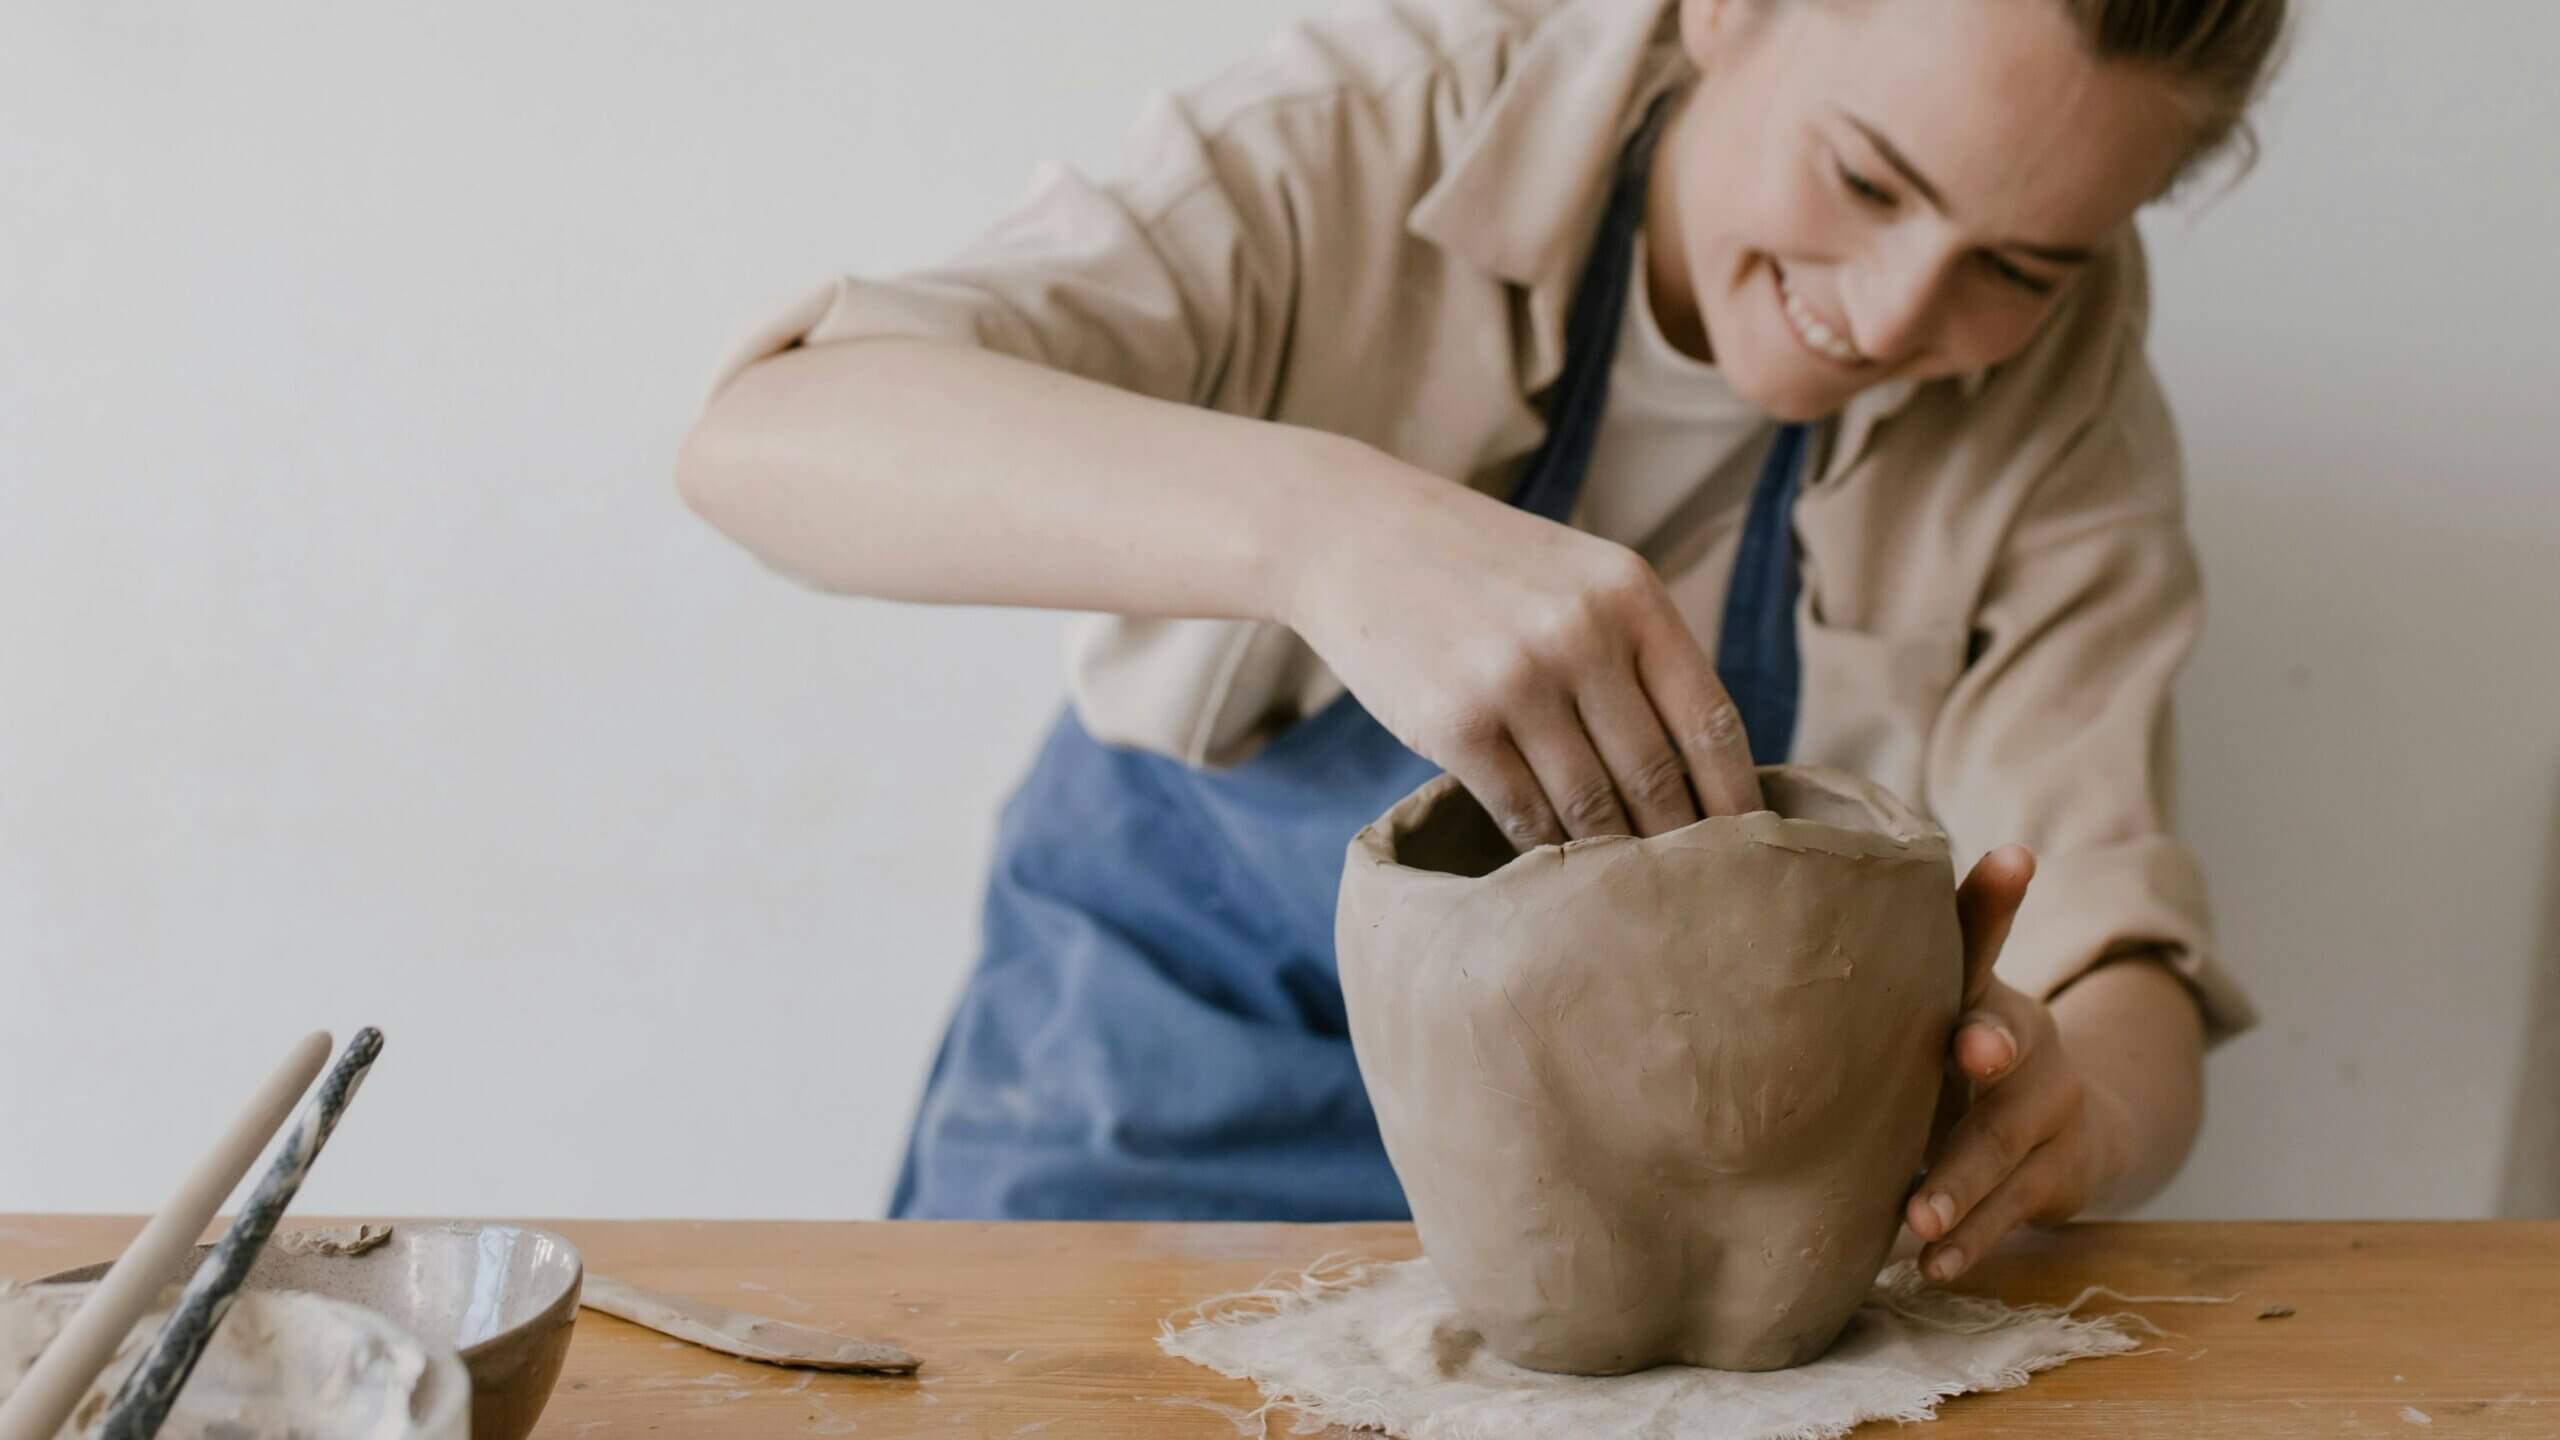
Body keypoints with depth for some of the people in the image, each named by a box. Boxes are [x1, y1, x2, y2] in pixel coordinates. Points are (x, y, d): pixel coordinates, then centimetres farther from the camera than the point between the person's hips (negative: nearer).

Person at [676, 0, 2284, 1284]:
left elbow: (2124, 989, -14)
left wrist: (2066, 1104, -38)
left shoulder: (2067, 393, -11)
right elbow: (765, 438, -30)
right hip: (1164, 1116, -2)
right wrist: (1321, 523, -46)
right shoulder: (1380, 138, -19)